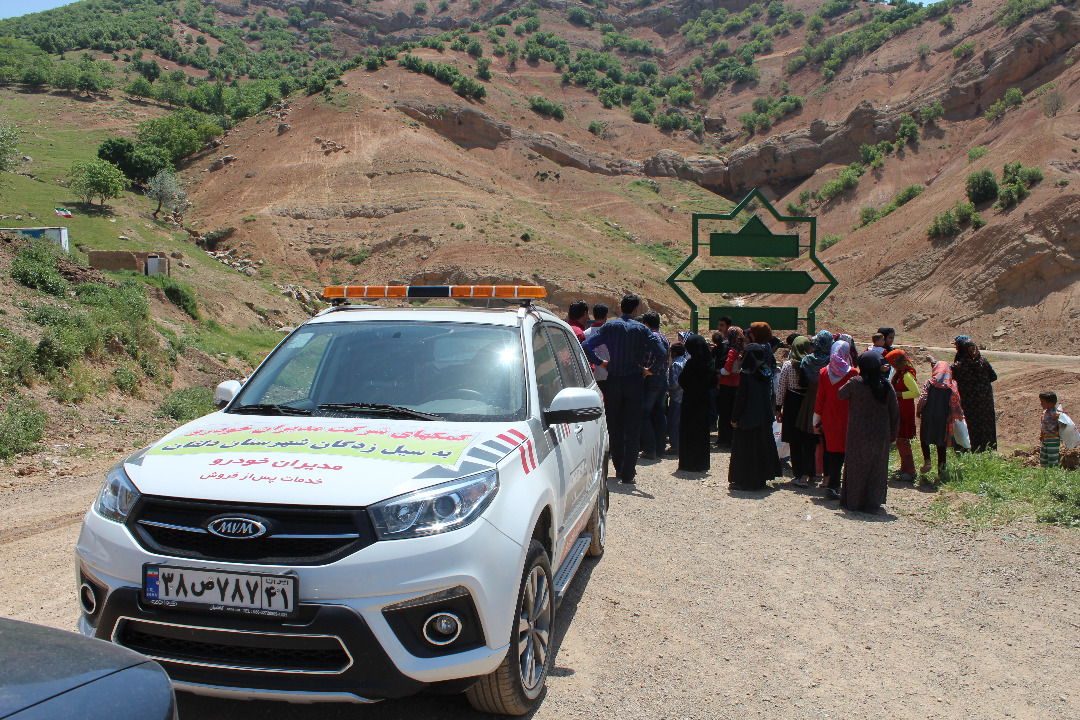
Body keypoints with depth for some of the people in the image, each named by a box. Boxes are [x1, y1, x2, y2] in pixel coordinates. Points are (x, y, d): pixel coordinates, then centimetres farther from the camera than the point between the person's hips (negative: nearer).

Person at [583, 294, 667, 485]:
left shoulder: (609, 326, 0)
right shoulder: (641, 329, -3)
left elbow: (586, 346, -10)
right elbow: (662, 353, -10)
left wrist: (600, 362, 2)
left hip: (613, 381, 2)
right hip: (634, 381, -1)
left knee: (615, 427, 14)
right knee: (633, 428, 2)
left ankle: (619, 468, 22)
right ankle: (628, 473, 0)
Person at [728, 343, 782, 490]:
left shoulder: (746, 375, -17)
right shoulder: (767, 373, 2)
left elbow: (740, 399, -15)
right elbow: (770, 395, 10)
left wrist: (734, 418, -10)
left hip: (748, 418, -7)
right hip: (765, 417, 7)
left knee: (745, 450, 3)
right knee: (762, 446, 15)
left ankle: (745, 481, 6)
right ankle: (760, 479, 23)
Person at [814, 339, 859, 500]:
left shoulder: (824, 372, 0)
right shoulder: (852, 373, -7)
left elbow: (819, 398, 2)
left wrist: (816, 420, 8)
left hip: (828, 417, 3)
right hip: (845, 418, -3)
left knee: (829, 448, 14)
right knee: (840, 450, -1)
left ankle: (832, 482, 21)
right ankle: (832, 485, -6)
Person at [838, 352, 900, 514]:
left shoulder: (855, 383, -12)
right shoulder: (887, 386, -3)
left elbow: (841, 394, 5)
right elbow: (895, 412, 3)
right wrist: (893, 433, 13)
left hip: (858, 434, -2)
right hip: (880, 435, 2)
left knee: (856, 466, 9)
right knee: (877, 467, 11)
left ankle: (853, 502, 16)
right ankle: (873, 504, 14)